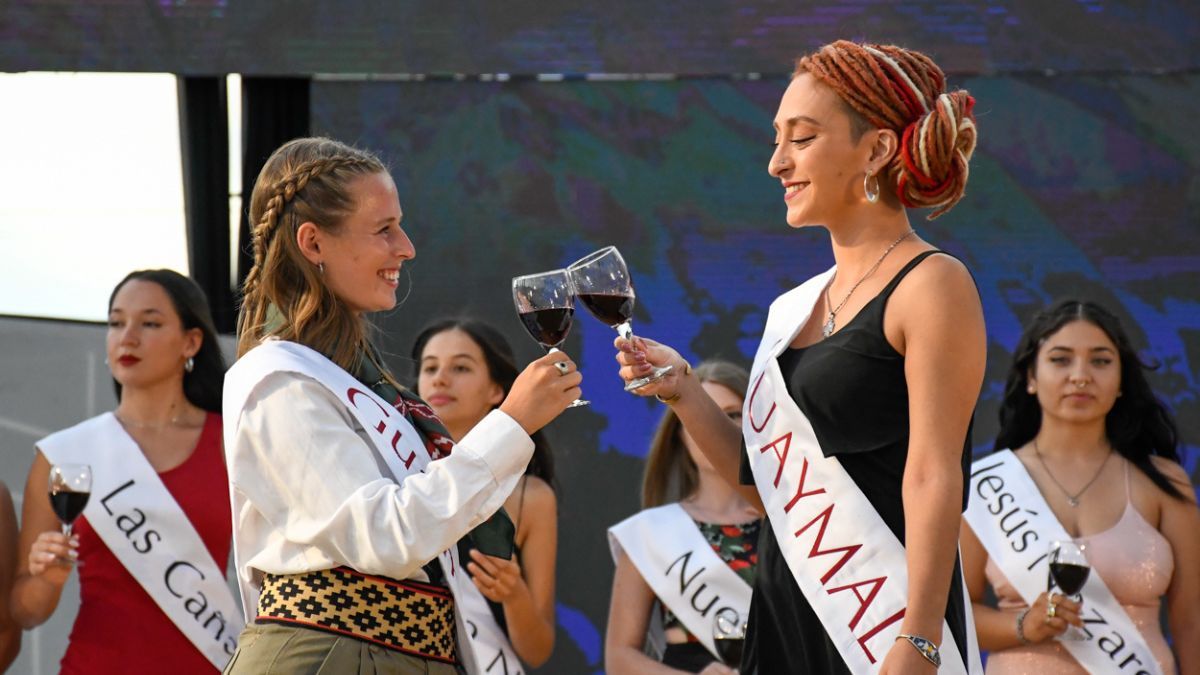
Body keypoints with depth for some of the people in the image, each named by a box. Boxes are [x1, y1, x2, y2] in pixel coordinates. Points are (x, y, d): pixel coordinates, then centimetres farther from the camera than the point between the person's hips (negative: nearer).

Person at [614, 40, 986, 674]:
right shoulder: (795, 307, 14)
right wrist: (680, 390, 4)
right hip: (783, 614, 7)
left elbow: (934, 479, -14)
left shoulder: (931, 285, -8)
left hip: (883, 624, -7)